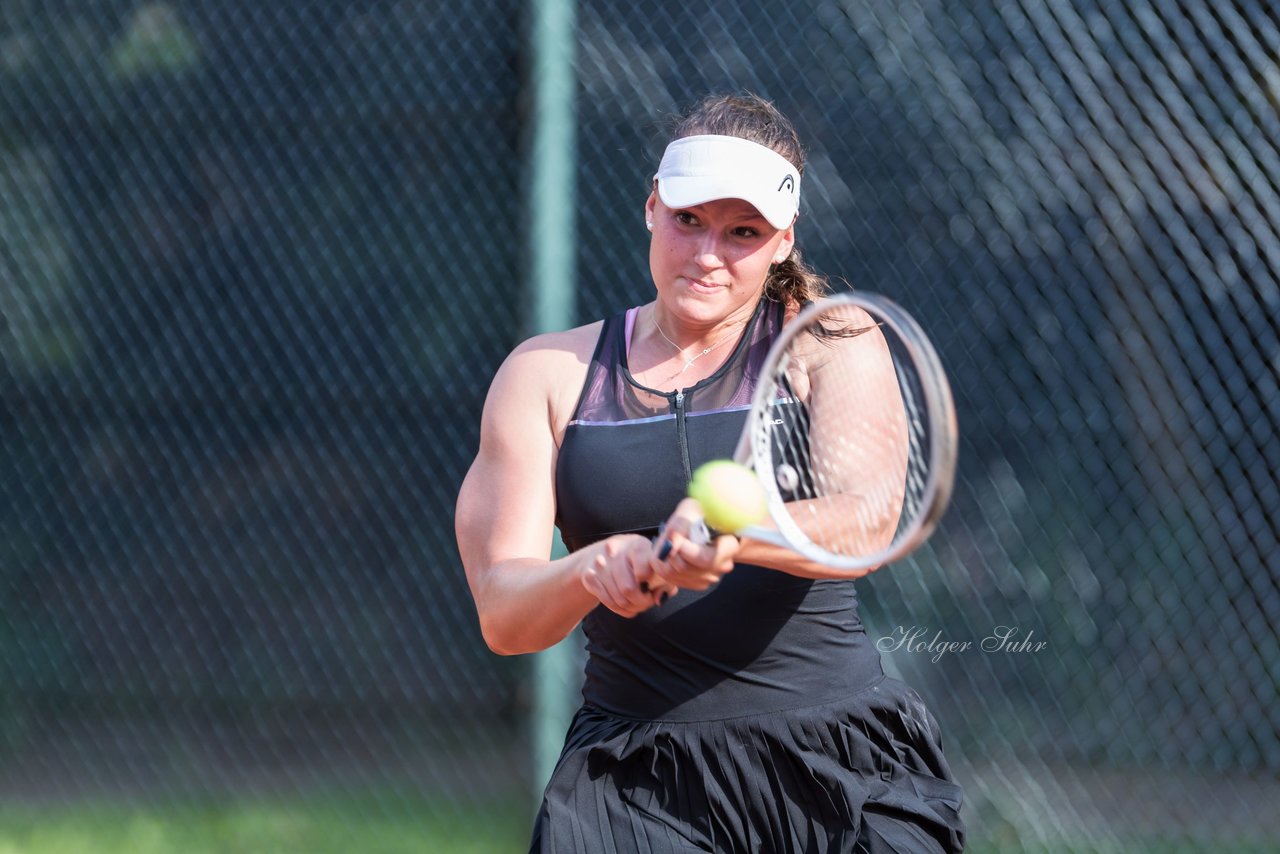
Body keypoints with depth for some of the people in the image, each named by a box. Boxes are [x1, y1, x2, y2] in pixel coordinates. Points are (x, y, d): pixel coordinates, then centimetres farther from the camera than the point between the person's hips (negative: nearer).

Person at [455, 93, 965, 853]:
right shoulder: (549, 372, 9)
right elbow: (501, 616, -1)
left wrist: (735, 532, -36)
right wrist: (592, 571, -24)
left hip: (841, 764, 0)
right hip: (636, 782, 0)